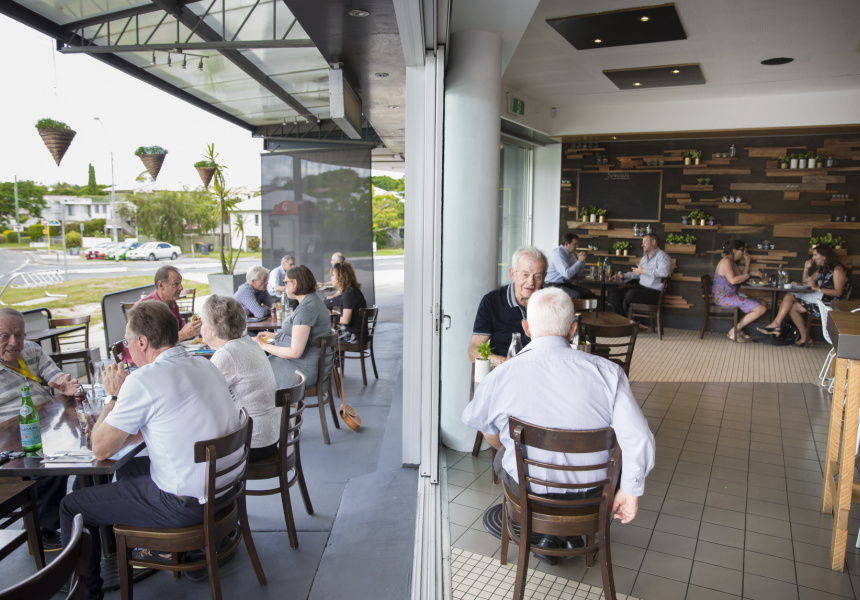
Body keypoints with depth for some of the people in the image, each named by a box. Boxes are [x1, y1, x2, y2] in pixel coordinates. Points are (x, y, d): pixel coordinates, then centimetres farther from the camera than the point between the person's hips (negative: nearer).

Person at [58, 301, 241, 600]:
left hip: (185, 505, -8)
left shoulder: (144, 380, -21)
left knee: (71, 507, 11)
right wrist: (123, 398, 11)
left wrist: (114, 397, 2)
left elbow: (101, 449, -10)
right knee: (128, 470, 32)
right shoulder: (205, 365, 3)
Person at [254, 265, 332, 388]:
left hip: (303, 368, -10)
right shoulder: (312, 299, 10)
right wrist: (273, 336, 19)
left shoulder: (306, 308, -23)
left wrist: (264, 346, -13)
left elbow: (295, 352, -24)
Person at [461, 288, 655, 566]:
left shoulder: (502, 376, -17)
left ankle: (549, 533, 30)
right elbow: (639, 439, -20)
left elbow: (475, 420, 2)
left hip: (529, 488, -1)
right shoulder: (607, 371, -18)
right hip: (591, 488, 2)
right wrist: (630, 490, -3)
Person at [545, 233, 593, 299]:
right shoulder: (557, 253, -16)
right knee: (577, 295, -29)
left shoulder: (571, 254, 12)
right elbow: (567, 274, -26)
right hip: (553, 285, -9)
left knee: (588, 293, -9)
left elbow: (579, 274, 16)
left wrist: (582, 260, 1)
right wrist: (579, 261, -16)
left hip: (566, 284, 9)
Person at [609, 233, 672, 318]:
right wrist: (624, 276, 18)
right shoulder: (645, 257, 23)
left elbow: (664, 272, -27)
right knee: (614, 295, -8)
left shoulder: (661, 256, -7)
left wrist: (643, 271, -17)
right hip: (641, 287, 9)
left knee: (631, 294, -35)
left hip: (653, 291, -9)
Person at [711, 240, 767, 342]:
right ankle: (734, 331, -7)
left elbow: (741, 277, 17)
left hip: (732, 295, 11)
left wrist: (747, 262, 13)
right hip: (723, 298, -11)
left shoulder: (732, 262, 17)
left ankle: (738, 329, 7)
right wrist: (751, 274, -18)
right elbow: (733, 280, -27)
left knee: (763, 304, 11)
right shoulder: (725, 261, -15)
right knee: (760, 309, -15)